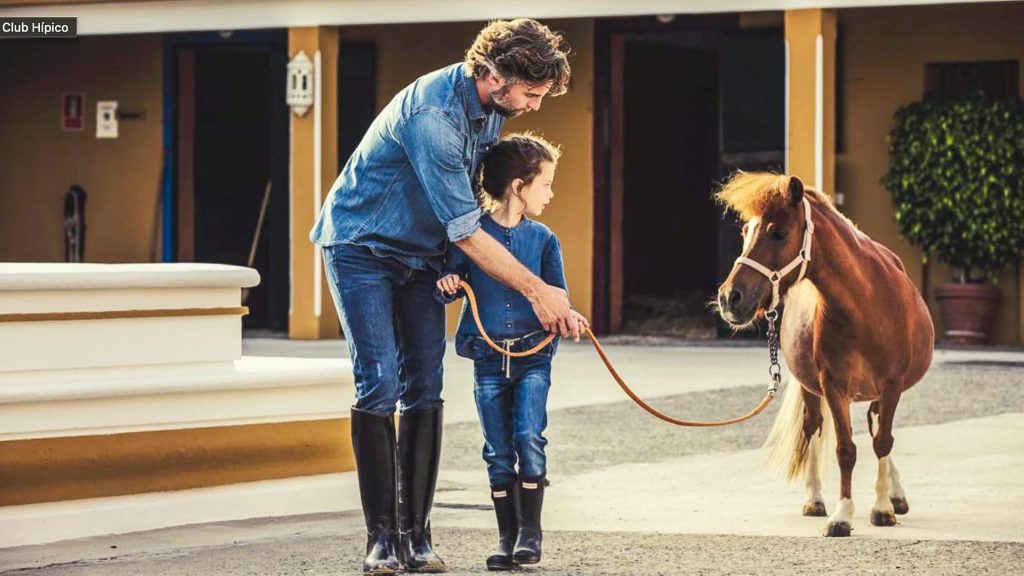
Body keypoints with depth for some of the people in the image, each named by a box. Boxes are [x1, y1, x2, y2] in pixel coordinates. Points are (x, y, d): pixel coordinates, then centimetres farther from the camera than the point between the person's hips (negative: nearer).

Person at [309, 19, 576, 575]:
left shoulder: (492, 105, -4)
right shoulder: (430, 116, -31)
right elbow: (464, 229, -27)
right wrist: (535, 291, -21)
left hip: (419, 252, 7)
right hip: (361, 247, -7)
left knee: (424, 387, -2)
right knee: (379, 384, -15)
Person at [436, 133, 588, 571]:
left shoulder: (543, 239, 4)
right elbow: (449, 282, 5)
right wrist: (447, 285, -17)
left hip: (533, 354, 0)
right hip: (488, 358, 0)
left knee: (529, 438, -12)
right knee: (498, 452, 4)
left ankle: (530, 531, -1)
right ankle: (507, 538, 11)